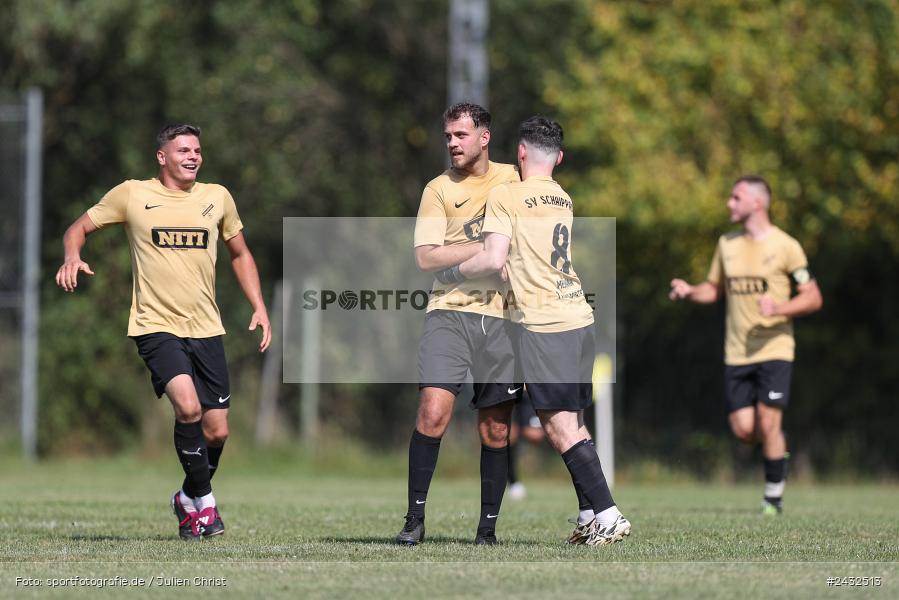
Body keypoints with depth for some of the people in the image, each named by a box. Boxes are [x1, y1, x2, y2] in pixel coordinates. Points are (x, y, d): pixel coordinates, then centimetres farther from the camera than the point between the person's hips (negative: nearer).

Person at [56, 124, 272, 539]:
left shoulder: (217, 197, 9)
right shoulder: (132, 195, 0)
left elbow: (239, 254, 22)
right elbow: (79, 228, 9)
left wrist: (259, 307, 12)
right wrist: (72, 257, -14)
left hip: (206, 330, 4)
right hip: (156, 327, -4)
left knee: (217, 430, 2)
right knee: (188, 406, -26)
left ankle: (189, 498, 30)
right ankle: (205, 502, -10)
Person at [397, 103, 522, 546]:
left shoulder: (511, 177, 10)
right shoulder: (439, 190, 1)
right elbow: (426, 258, -9)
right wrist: (488, 246, -14)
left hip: (500, 315, 3)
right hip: (450, 311, -3)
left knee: (495, 429, 3)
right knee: (433, 411, -17)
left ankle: (488, 526, 13)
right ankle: (415, 518, -8)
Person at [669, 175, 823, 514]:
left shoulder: (785, 246, -5)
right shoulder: (727, 244, 10)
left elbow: (813, 298, -5)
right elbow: (714, 289, 20)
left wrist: (779, 308, -22)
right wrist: (689, 292, -1)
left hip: (774, 348, -4)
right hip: (737, 352, 4)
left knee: (767, 423, -12)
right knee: (743, 431, -3)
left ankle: (774, 498, 2)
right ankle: (777, 442, 30)